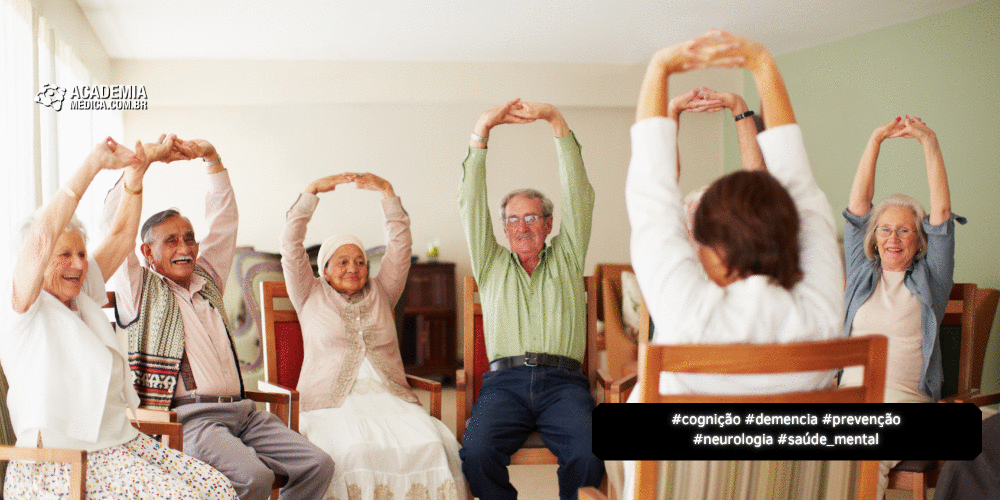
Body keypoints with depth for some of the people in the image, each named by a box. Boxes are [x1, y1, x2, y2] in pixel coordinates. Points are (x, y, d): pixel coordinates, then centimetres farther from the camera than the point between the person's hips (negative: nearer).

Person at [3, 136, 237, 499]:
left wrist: (138, 166, 2)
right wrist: (93, 164, -21)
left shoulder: (83, 299, 15)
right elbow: (41, 236, -22)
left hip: (121, 441, 8)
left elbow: (121, 233, 13)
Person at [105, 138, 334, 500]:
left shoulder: (207, 279, 23)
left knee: (317, 465, -12)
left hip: (242, 411, 6)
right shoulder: (140, 288, 9)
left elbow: (225, 218, 27)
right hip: (187, 416, -6)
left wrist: (212, 158, 22)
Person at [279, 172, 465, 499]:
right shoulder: (311, 297, 18)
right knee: (355, 452, -35)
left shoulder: (380, 294, 23)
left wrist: (386, 191, 8)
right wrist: (311, 191, 4)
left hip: (391, 399, 3)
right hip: (332, 403, -2)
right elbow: (291, 244, 9)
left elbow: (400, 244, 17)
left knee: (436, 445, -26)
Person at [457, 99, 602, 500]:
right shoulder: (491, 264, 22)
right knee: (477, 453, -30)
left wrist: (556, 121, 0)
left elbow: (578, 195, 10)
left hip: (563, 381, 0)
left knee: (589, 455, -30)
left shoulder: (566, 258, 21)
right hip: (504, 381, 1)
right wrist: (482, 129, 1)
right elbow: (470, 203, 11)